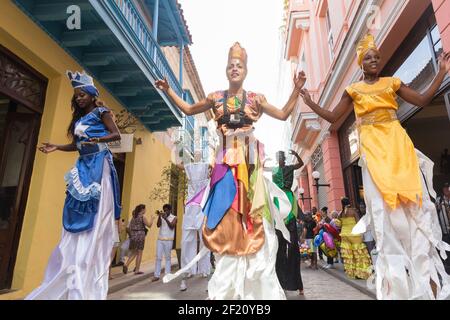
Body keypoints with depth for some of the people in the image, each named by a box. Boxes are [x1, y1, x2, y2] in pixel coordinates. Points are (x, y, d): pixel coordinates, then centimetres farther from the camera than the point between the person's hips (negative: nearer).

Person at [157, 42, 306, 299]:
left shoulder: (256, 98, 10)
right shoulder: (216, 97, 12)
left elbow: (284, 114, 14)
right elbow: (188, 109, 23)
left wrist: (297, 90, 6)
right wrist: (168, 90, 17)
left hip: (249, 160, 0)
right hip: (226, 160, 1)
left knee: (252, 216, -3)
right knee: (225, 216, -2)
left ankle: (256, 286, 11)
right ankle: (226, 288, 10)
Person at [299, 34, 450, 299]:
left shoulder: (393, 83, 14)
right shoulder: (354, 90, 12)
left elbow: (423, 100, 13)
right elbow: (333, 117, 10)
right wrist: (310, 103, 2)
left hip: (398, 143, 2)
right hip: (373, 149, -1)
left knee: (413, 202, -5)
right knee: (385, 205, -4)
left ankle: (425, 270, 5)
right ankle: (399, 275, 5)